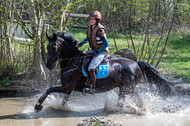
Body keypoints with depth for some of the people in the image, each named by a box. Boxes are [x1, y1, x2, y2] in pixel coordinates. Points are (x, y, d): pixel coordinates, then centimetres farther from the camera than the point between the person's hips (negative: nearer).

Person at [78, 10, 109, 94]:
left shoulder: (100, 30, -24)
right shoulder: (90, 28, 1)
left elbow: (106, 44, -21)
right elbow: (88, 37, 21)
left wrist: (97, 51, -19)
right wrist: (82, 42, 2)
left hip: (101, 51, -9)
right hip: (93, 50, 9)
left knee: (91, 68, -24)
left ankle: (92, 88, -21)